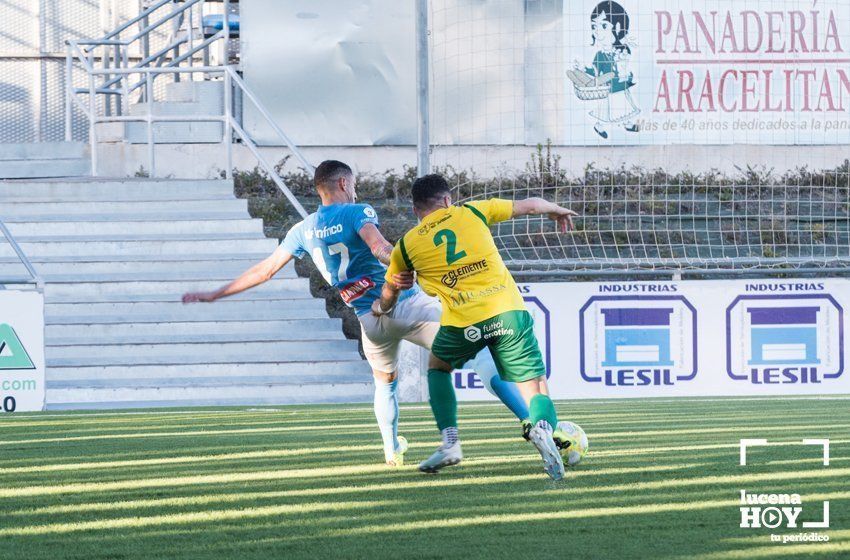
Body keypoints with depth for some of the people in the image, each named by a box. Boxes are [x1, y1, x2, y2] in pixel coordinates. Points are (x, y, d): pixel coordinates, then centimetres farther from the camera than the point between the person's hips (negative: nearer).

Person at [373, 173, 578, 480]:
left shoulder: (406, 245, 15)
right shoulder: (471, 212, 13)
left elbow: (389, 294, 33)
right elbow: (530, 205, 21)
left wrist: (382, 308, 57)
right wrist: (557, 210, 44)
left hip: (463, 324, 0)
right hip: (508, 311, 0)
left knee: (437, 366, 31)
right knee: (535, 390, 5)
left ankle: (450, 442, 15)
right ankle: (544, 427, -30)